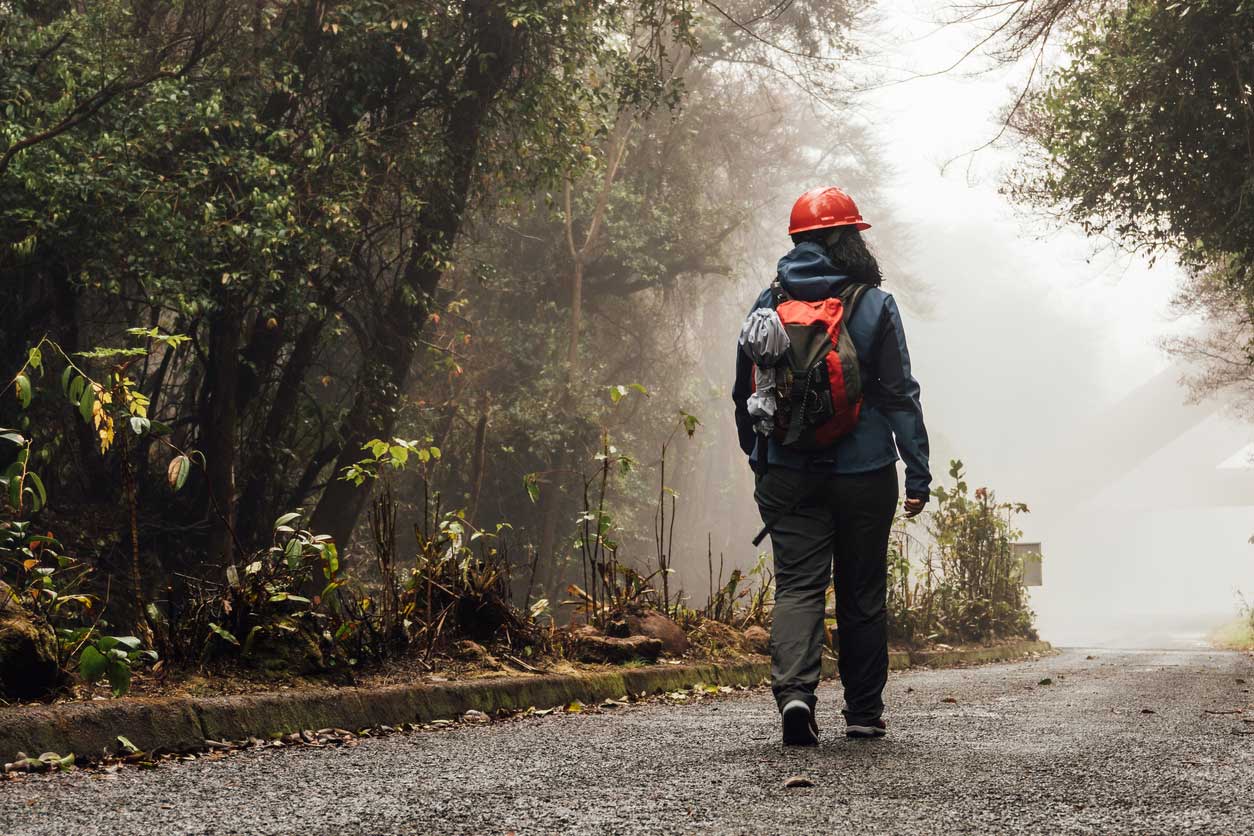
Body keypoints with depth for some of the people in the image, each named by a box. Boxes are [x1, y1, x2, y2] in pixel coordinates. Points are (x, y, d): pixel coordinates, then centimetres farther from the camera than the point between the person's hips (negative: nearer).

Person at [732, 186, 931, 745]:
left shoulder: (767, 304, 3)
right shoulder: (874, 305, -5)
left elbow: (744, 392, 9)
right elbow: (900, 394, -6)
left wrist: (758, 459, 21)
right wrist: (918, 474, -2)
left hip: (788, 474, 1)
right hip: (864, 471, -1)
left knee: (797, 584, 0)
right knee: (862, 592, 10)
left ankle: (793, 689, -23)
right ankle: (864, 714, 18)